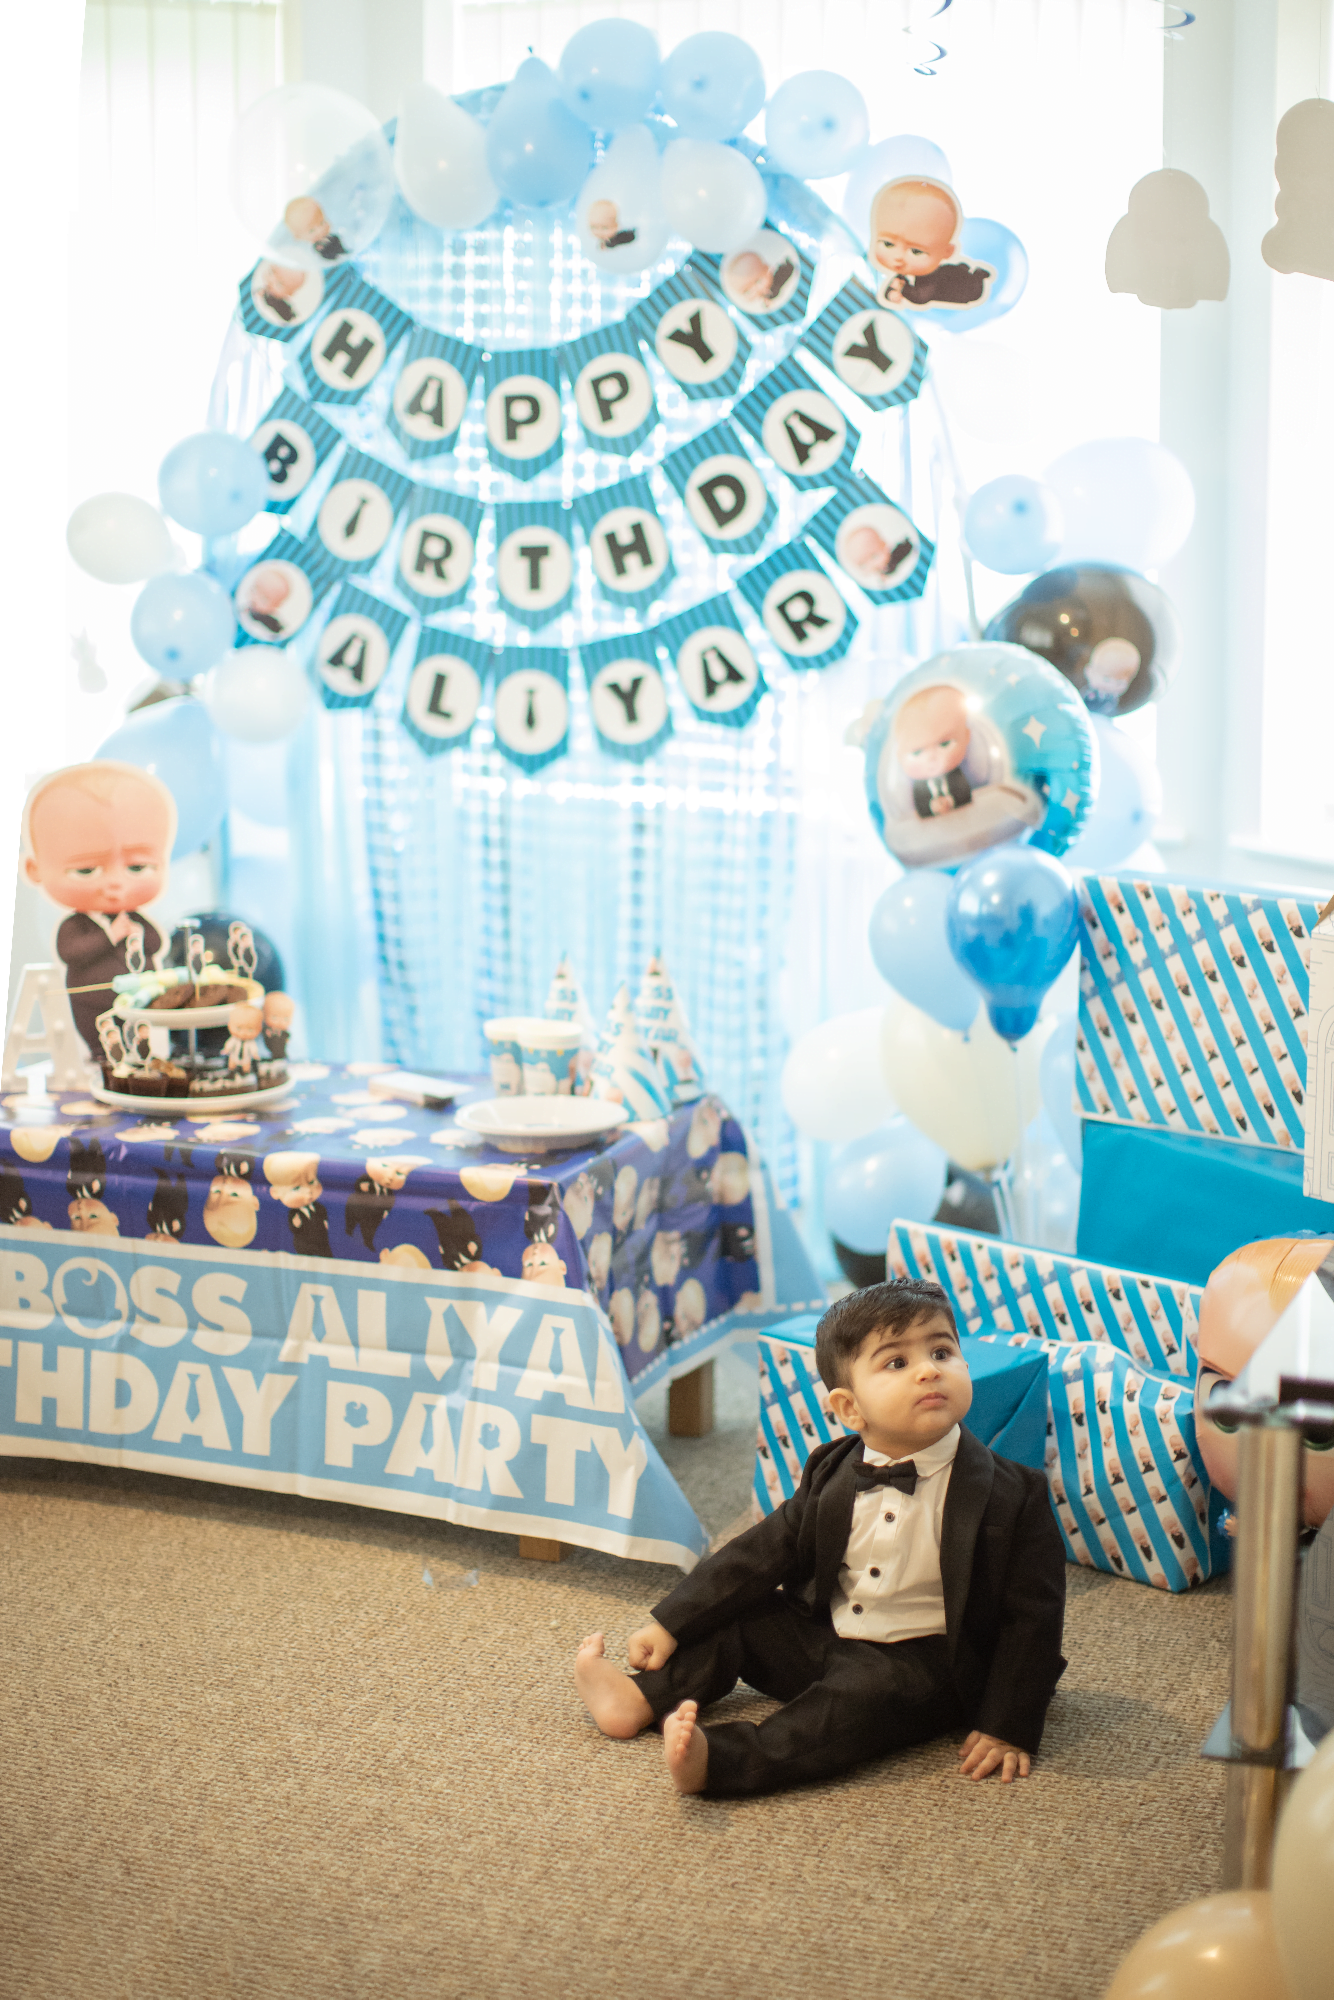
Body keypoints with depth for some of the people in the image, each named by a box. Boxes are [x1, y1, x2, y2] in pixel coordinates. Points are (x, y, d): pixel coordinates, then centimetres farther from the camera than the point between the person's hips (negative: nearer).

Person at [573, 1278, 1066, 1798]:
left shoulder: (1011, 1496, -15)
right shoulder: (833, 1476, -1)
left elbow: (1031, 1616, -11)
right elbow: (766, 1551, 6)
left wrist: (1008, 1728, -16)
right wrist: (669, 1623, 2)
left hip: (918, 1662, -7)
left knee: (860, 1694, -33)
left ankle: (719, 1759, -49)